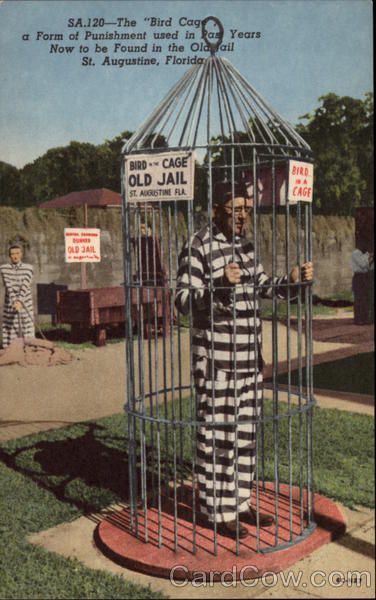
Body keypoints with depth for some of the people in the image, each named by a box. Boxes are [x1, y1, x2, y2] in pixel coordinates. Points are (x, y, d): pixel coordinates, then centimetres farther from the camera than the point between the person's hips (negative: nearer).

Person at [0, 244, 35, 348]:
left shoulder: (28, 268, -5)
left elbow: (25, 287, -17)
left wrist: (20, 302, -31)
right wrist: (14, 301, -28)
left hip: (25, 306, -1)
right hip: (10, 306, 1)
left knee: (27, 335, -1)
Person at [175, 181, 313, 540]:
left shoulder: (244, 245, 11)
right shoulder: (198, 247, -11)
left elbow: (262, 286, 22)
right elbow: (183, 301, -15)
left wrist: (291, 280, 5)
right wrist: (218, 284, -30)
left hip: (249, 356, 8)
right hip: (216, 357, -8)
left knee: (246, 430, 14)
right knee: (216, 433, 1)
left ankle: (241, 501, 29)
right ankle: (218, 511, 15)